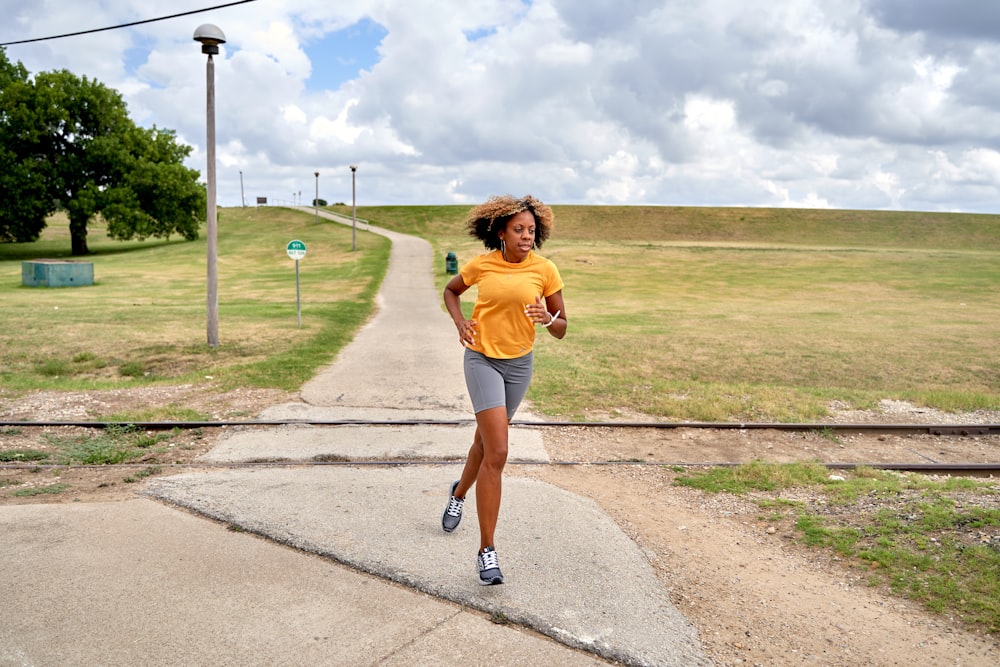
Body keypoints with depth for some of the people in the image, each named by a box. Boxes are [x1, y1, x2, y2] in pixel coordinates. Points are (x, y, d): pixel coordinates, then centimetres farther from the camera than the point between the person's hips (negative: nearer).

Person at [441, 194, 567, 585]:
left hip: (519, 364, 3)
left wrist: (547, 318, -25)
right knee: (497, 454, -15)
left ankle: (459, 492, 53)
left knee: (486, 442, 21)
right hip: (482, 360, -3)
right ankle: (487, 550, -6)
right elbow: (450, 291, 13)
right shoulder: (481, 265, -8)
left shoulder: (545, 270, -7)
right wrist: (460, 323, -5)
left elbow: (561, 330, -2)